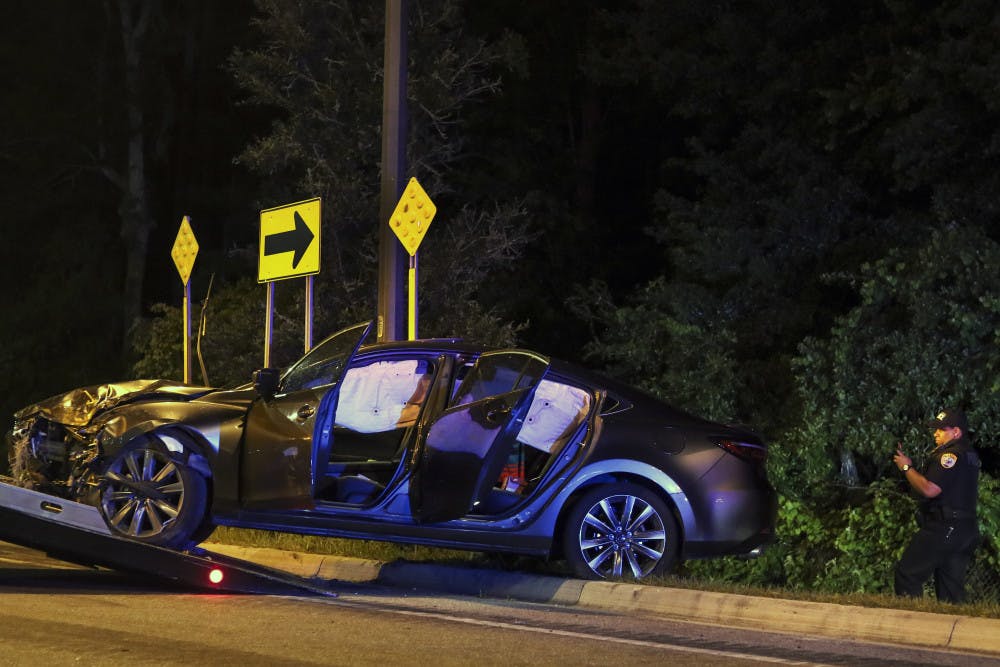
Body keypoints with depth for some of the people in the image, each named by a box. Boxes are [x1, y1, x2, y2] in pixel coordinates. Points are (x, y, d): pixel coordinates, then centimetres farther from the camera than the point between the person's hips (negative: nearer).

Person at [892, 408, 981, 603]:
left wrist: (907, 468, -10)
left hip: (943, 528, -10)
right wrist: (910, 466, 11)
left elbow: (930, 489, -23)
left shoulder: (951, 455, -15)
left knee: (907, 573, -4)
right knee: (952, 588, 11)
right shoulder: (970, 455, 17)